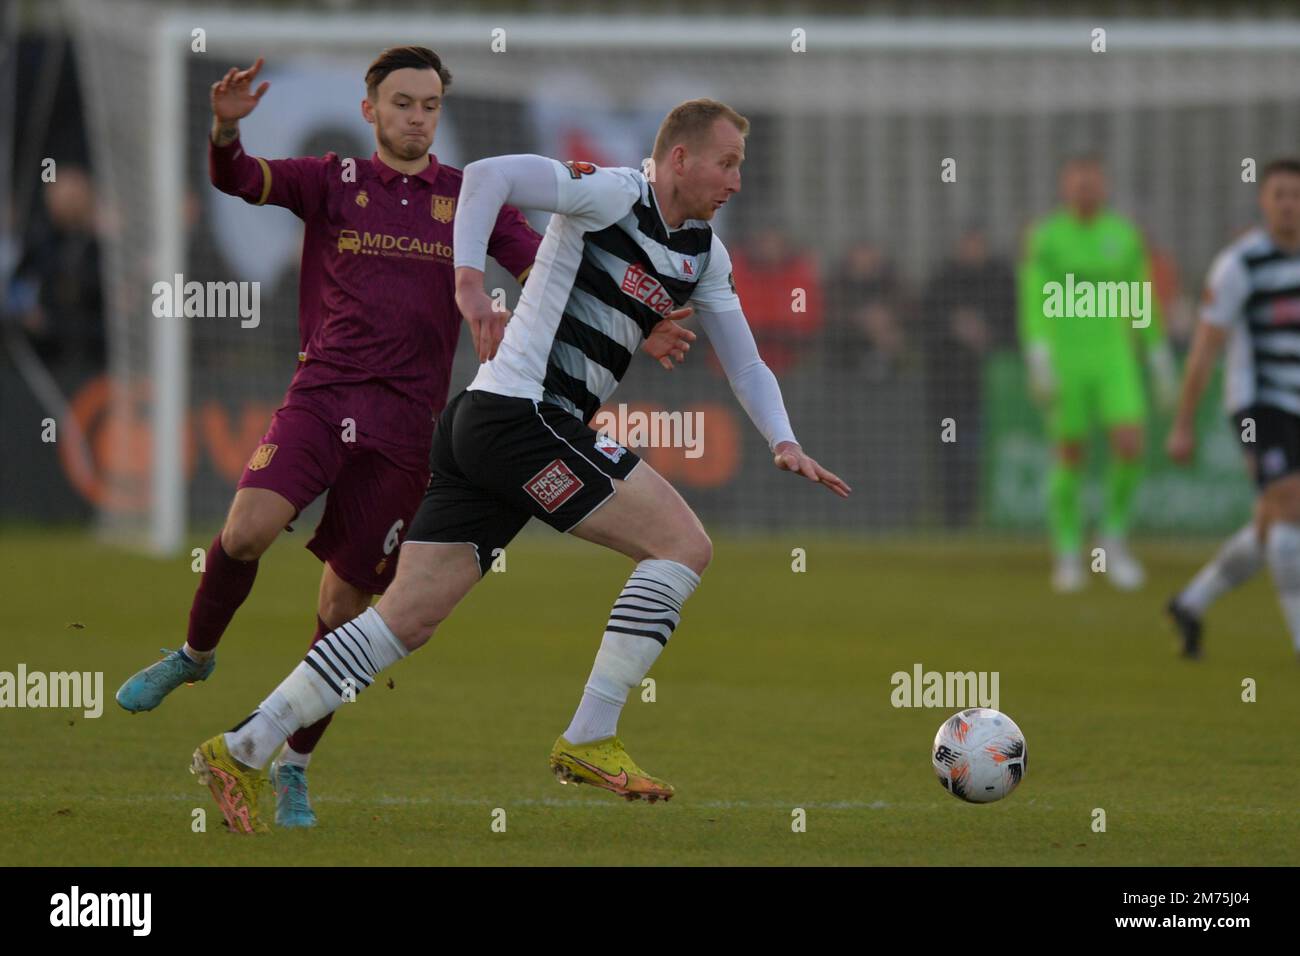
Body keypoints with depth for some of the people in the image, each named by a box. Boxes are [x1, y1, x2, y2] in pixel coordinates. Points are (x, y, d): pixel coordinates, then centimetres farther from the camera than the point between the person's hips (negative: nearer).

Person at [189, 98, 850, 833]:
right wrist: (470, 281, -25)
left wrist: (784, 442, 7)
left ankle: (243, 750, 3)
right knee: (684, 545, -9)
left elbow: (746, 364, 23)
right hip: (520, 411, -9)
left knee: (408, 620, 4)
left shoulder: (704, 255, 19)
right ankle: (590, 741, -10)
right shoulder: (611, 194, -7)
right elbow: (488, 175, -16)